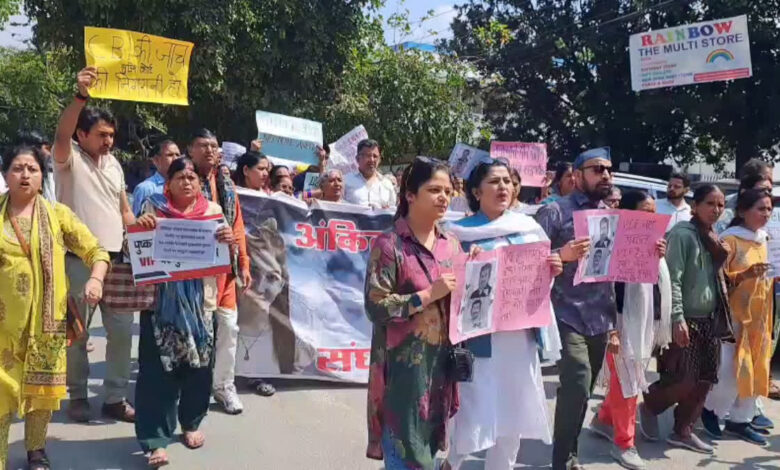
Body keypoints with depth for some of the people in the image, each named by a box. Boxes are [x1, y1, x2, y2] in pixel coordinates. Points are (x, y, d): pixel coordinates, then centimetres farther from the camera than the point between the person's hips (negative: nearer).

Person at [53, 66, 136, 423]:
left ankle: (115, 398, 15)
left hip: (114, 257, 5)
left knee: (121, 328, 5)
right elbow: (61, 134, -26)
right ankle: (78, 396, 18)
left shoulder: (113, 163, 14)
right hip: (78, 258, -5)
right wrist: (81, 96, -41)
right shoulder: (68, 158, -3)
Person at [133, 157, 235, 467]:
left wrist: (228, 240, -17)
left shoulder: (212, 210, 7)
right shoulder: (154, 207, 3)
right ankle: (156, 439, 0)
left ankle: (191, 423, 29)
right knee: (158, 368, -5)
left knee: (198, 364, 8)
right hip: (161, 299, -2)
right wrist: (139, 227, -18)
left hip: (200, 300, 2)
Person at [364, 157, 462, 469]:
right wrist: (428, 294, -18)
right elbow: (375, 307, -16)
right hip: (403, 364, -6)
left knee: (428, 444, 17)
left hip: (441, 361, 6)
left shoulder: (451, 245, 8)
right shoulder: (389, 244, -11)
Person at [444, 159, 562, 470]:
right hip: (480, 337, -4)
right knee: (473, 415, -3)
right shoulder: (460, 234, -4)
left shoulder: (528, 227, 8)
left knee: (514, 413, 11)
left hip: (521, 335, 4)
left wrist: (552, 270, -6)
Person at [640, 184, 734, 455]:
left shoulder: (712, 238, 13)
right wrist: (677, 318, -22)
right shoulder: (682, 234, -12)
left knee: (704, 380, 9)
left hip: (709, 319, 8)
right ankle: (649, 406, 19)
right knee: (685, 380, -6)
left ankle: (683, 431, 21)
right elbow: (672, 279, -18)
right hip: (686, 319, -8)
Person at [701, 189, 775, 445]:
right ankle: (711, 409, 15)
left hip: (757, 314, 8)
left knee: (755, 368, 9)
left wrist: (772, 282, 4)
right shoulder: (730, 239, -12)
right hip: (733, 313, -8)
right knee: (731, 369, -8)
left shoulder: (762, 241, 11)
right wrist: (744, 275, -28)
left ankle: (740, 419, 20)